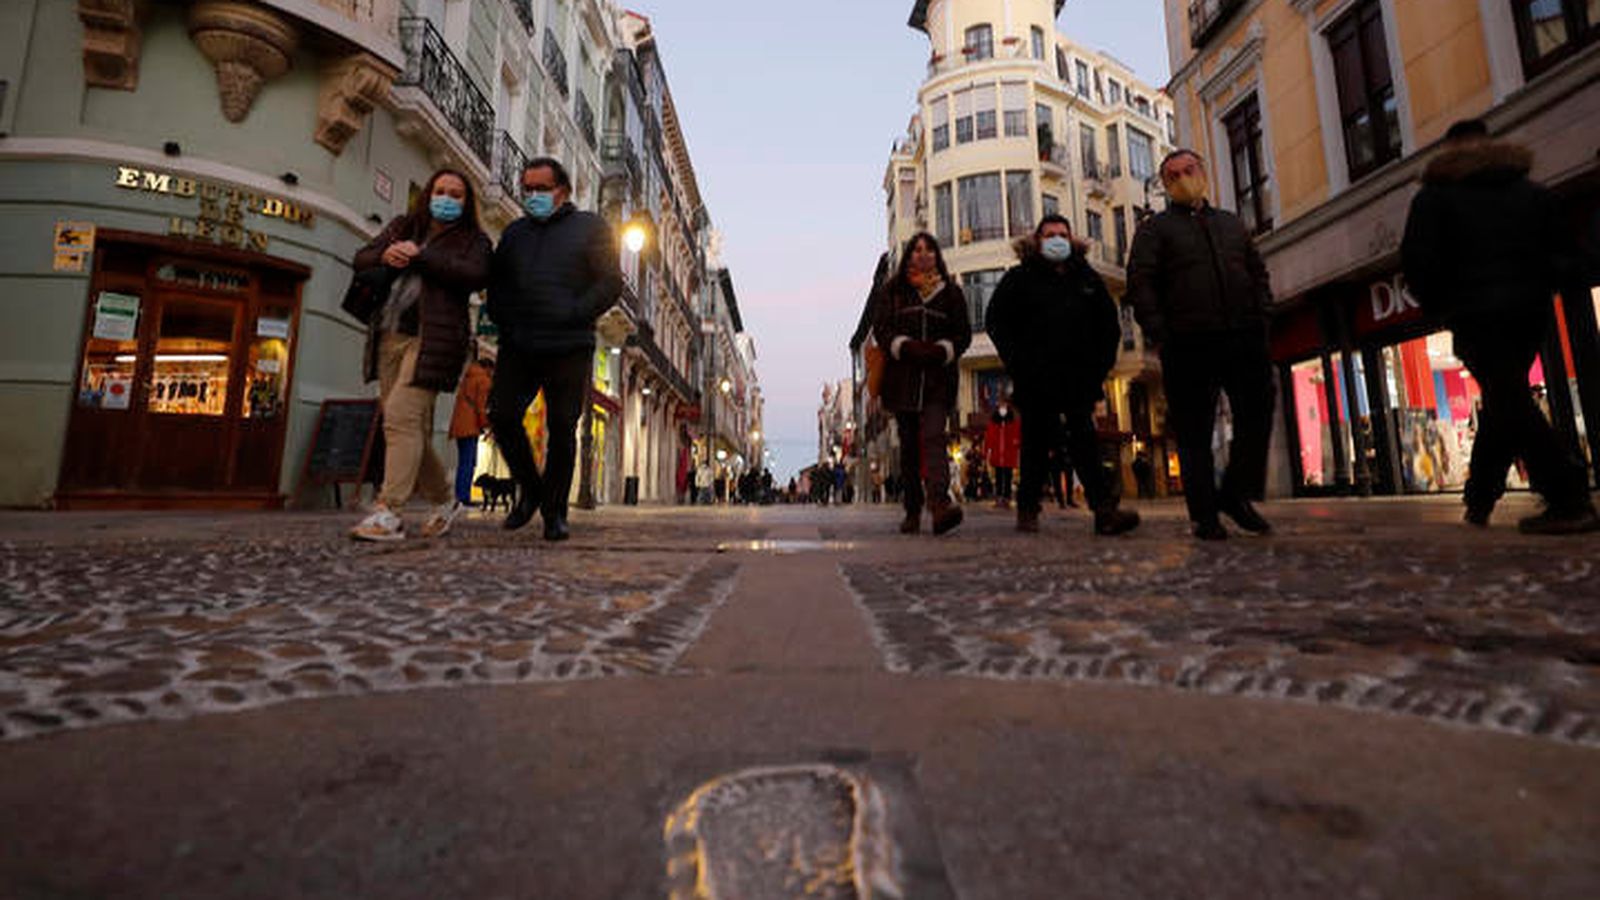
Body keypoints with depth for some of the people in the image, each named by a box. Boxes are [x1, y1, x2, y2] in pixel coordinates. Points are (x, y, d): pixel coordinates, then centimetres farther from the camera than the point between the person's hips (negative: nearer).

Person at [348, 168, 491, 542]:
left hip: (430, 339, -6)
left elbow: (475, 276, -10)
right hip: (389, 337, 6)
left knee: (402, 417, -18)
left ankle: (388, 514, -19)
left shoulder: (474, 240, 10)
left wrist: (421, 254, -10)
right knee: (411, 429, 5)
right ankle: (444, 501, 19)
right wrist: (385, 256, -3)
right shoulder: (401, 227, 25)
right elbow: (359, 260, 19)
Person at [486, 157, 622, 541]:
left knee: (562, 429, -3)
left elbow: (611, 282, -1)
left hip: (569, 350, -4)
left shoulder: (591, 227, 9)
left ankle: (555, 511, 8)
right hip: (518, 347, 4)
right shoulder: (515, 232, 22)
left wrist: (573, 315, -12)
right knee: (502, 416, -5)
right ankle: (531, 490, 16)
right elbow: (495, 283, 24)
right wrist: (504, 321, 5)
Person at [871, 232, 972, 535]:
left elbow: (963, 333, 9)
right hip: (902, 377, 1)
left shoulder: (951, 292, 14)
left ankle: (939, 504, -32)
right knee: (909, 445, 3)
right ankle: (912, 512, 10)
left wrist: (941, 351, -11)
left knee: (933, 437, -19)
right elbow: (881, 329, 3)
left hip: (938, 377, -1)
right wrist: (906, 347, -15)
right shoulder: (890, 291, 13)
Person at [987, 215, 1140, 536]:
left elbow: (1109, 324, 20)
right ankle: (1028, 509, 12)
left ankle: (1105, 509, -11)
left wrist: (1101, 363, 7)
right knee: (1036, 443, 2)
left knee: (1084, 440, -5)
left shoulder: (1087, 278, 16)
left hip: (1078, 379, 3)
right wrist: (1017, 364, -7)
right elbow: (997, 321, 3)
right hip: (1035, 380, -2)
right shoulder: (1020, 278, 7)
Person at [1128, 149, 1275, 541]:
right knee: (1194, 430, -3)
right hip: (1189, 342, -4)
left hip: (1244, 337, 5)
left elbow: (1258, 272, 26)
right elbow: (1139, 283, -1)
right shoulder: (1154, 229, 10)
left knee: (1257, 416, 0)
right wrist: (1159, 335, -11)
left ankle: (1237, 494, 16)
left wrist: (1261, 316, 9)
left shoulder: (1233, 223, 25)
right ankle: (1205, 514, 4)